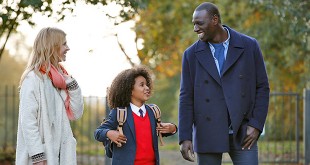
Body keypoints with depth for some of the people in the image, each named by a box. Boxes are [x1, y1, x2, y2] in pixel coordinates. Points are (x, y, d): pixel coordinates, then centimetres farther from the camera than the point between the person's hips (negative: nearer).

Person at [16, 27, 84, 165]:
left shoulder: (60, 76, 14)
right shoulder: (33, 78, -9)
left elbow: (75, 114, 14)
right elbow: (27, 121, -16)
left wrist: (72, 85, 1)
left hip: (61, 153, 8)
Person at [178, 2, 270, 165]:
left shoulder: (249, 46, 0)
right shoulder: (192, 54, 2)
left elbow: (262, 87, 3)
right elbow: (186, 97, 0)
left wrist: (256, 125, -7)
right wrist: (185, 138, -7)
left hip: (242, 133, 0)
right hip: (208, 135, 1)